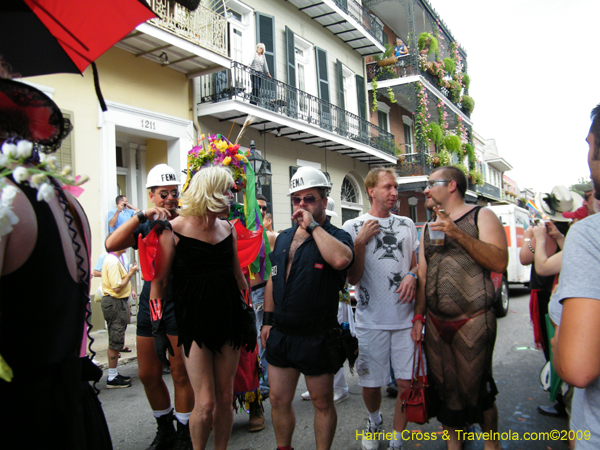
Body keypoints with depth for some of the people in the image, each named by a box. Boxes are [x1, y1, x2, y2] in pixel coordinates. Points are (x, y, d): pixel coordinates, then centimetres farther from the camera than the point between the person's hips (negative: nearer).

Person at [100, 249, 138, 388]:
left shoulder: (111, 259, 14)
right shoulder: (113, 262, -19)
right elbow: (117, 287, -23)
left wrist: (129, 272, 9)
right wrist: (130, 273, -15)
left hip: (116, 302, 11)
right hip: (115, 303, -11)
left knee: (115, 341, 16)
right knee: (115, 342, -3)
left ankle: (114, 374, 25)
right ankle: (112, 379, 5)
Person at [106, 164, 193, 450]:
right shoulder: (144, 226, 8)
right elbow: (111, 245, -10)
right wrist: (141, 216, -18)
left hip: (179, 303, -5)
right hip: (150, 302, 5)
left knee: (181, 374, 2)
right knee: (148, 374, 13)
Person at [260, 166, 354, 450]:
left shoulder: (335, 236, -9)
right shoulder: (283, 238, 11)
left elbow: (341, 259, -33)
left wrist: (313, 225, -24)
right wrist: (268, 320, 12)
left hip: (316, 338, -5)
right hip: (280, 334, 6)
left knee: (322, 403, 11)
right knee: (278, 401, 15)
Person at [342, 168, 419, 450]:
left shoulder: (407, 224, 11)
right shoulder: (353, 227, 0)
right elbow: (353, 278, -4)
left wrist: (412, 276, -4)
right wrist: (361, 241, -14)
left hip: (405, 318, 3)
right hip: (371, 319, -2)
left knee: (407, 382, 2)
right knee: (370, 384, 8)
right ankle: (375, 420, 41)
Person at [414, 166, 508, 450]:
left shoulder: (481, 216, 0)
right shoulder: (428, 229, 16)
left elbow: (500, 262, -13)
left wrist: (459, 234, -22)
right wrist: (419, 315, 10)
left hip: (473, 321, -5)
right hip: (436, 324, 5)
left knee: (476, 389, 2)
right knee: (444, 388, 11)